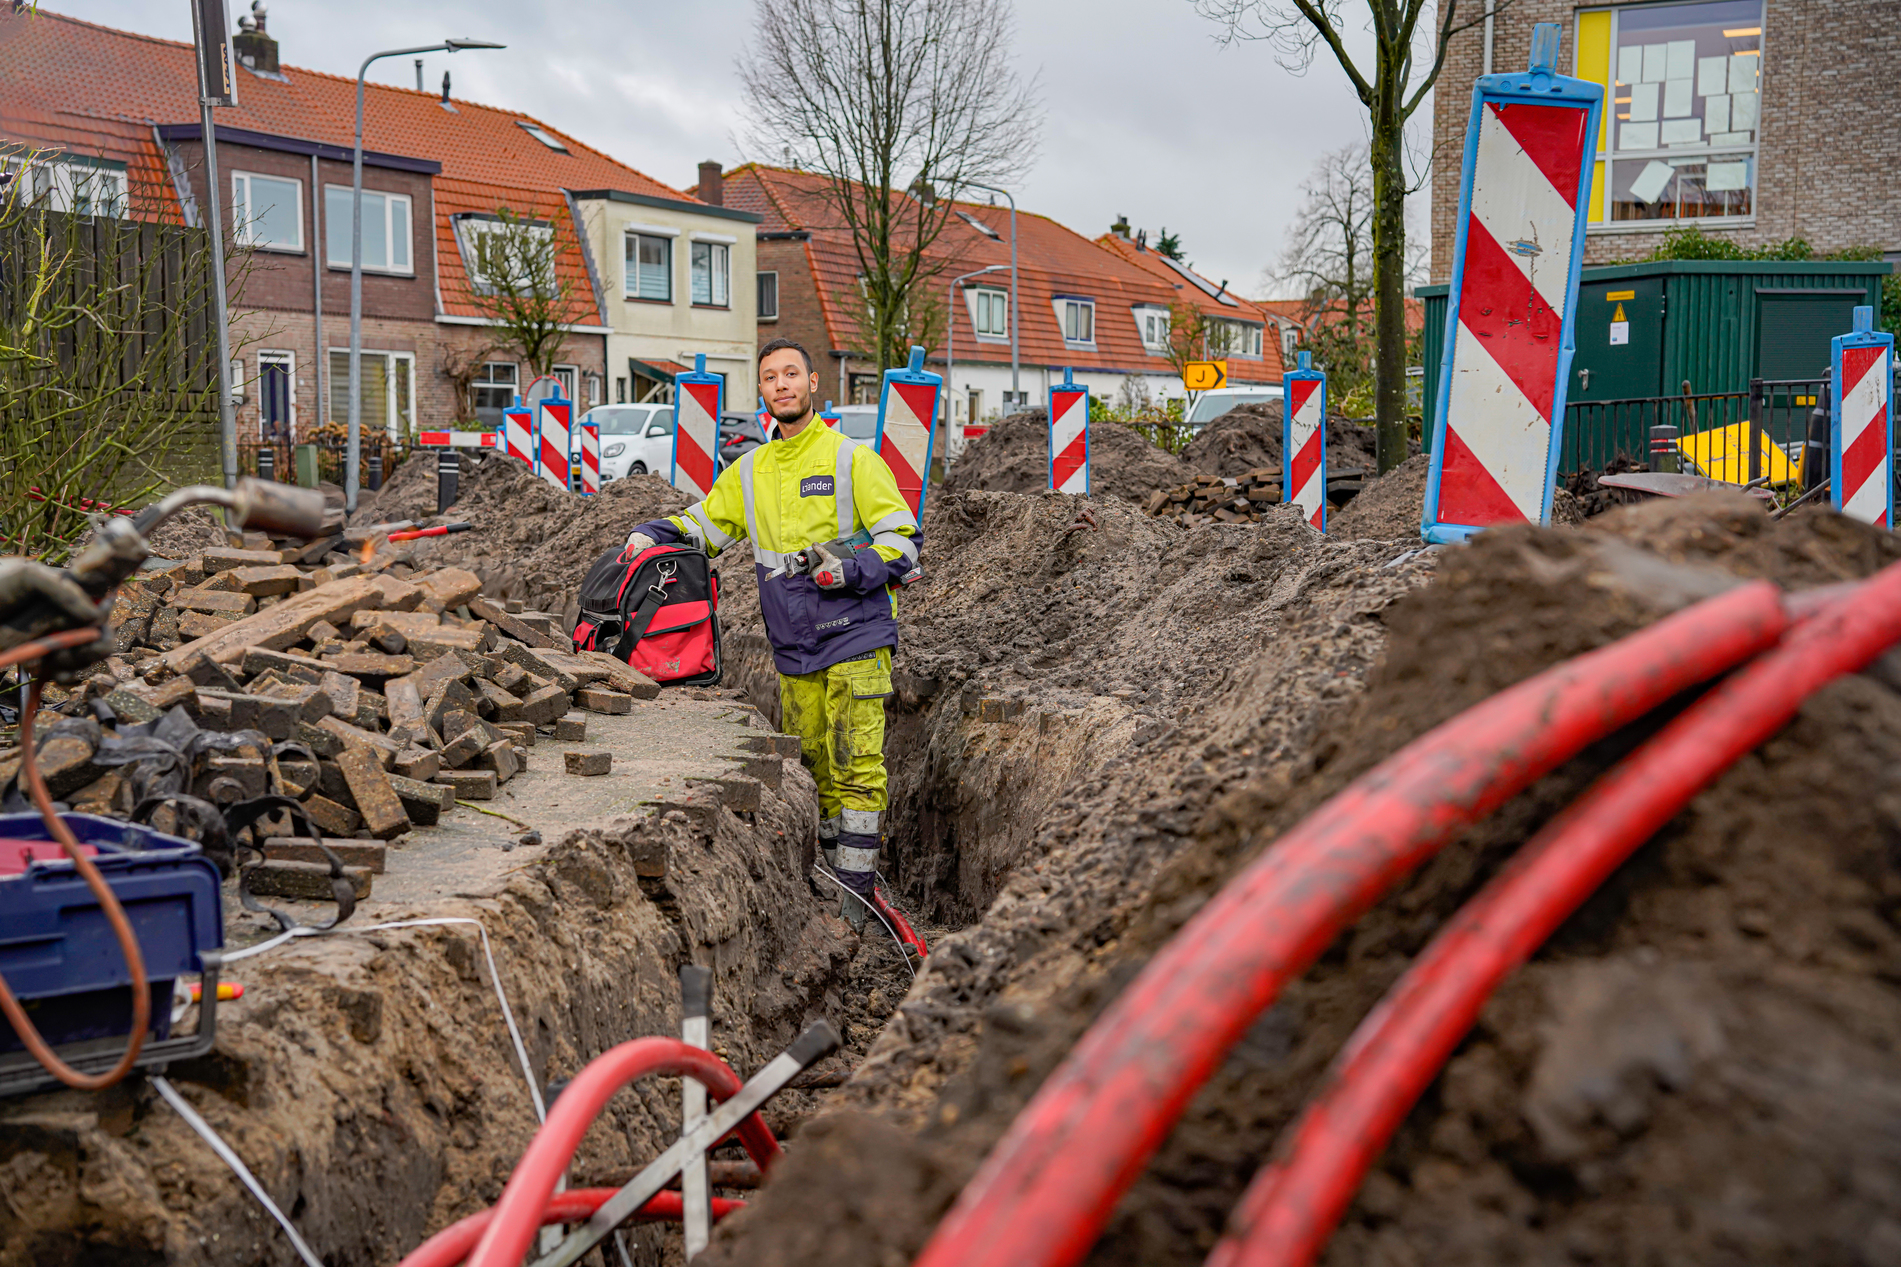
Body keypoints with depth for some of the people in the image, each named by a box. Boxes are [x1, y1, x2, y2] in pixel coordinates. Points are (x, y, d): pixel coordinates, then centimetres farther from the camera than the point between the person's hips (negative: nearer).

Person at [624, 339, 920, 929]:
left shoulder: (852, 458, -3)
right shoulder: (749, 471, 12)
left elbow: (904, 542, -5)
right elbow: (698, 525, 18)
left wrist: (846, 569, -19)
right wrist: (648, 536, -1)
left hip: (855, 641, -5)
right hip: (793, 653, 5)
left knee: (856, 769, -8)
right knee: (814, 768, 10)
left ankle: (857, 895, -3)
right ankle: (833, 878, 20)